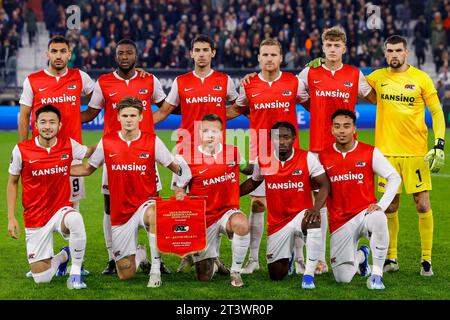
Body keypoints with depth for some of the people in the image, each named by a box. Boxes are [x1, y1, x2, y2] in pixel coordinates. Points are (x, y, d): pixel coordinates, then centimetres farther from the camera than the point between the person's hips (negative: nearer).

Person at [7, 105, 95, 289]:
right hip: (35, 219, 0)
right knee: (41, 278, -4)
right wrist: (11, 218, 0)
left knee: (75, 220, -40)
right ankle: (63, 256, 32)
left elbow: (92, 151, 14)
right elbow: (12, 182, 5)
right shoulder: (21, 150, -8)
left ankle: (76, 273, -20)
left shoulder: (68, 145, -5)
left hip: (61, 210, 0)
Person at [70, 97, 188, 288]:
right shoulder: (107, 142, -1)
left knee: (152, 213, -43)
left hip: (145, 204, -2)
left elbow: (175, 167, 4)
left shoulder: (152, 142, -5)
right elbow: (87, 168, 11)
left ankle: (155, 270, -31)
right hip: (120, 213, 2)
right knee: (125, 274, 3)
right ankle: (139, 254, 41)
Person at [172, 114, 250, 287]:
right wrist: (180, 194, -16)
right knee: (204, 277, 1)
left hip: (228, 211, 0)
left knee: (241, 224, -39)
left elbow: (248, 169, 21)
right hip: (203, 219, 0)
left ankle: (236, 271, -15)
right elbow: (178, 187, 4)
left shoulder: (233, 153, -1)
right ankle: (213, 261, 42)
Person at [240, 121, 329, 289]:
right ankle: (287, 257, 45)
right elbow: (253, 182, 17)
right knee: (276, 275, 6)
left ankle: (309, 275, -31)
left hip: (300, 214, -3)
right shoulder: (263, 161, -2)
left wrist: (316, 208, -29)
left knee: (313, 222, -42)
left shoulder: (307, 158, -11)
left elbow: (324, 185, -13)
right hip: (276, 222, 3)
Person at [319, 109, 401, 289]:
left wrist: (381, 205, -9)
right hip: (339, 222, 2)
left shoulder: (369, 153, -2)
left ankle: (377, 274, -25)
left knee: (379, 220, -41)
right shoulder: (322, 156, 2)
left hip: (365, 213, -2)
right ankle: (361, 256, 31)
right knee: (342, 278, -6)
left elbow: (394, 177, 2)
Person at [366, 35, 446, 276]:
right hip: (387, 151, 2)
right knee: (390, 206, 6)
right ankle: (391, 258, 17)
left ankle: (426, 260, 6)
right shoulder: (377, 77, 6)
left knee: (422, 205, -3)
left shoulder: (421, 78, -1)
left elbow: (437, 113, 2)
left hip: (416, 152, -2)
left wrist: (439, 145, -8)